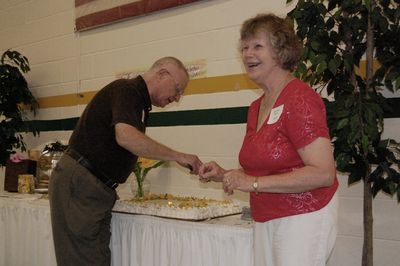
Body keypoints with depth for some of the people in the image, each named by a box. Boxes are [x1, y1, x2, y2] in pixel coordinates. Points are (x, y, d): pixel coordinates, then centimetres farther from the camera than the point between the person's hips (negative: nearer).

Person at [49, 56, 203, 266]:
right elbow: (126, 137, -29)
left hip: (97, 190, 9)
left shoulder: (140, 103, 18)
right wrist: (177, 156, -20)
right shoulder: (126, 89, -11)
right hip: (77, 184, -9)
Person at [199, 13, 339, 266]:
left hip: (303, 216, -7)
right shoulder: (256, 107, 9)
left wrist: (253, 183, -21)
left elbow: (323, 173, -21)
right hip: (266, 219, 7)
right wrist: (225, 175, 2)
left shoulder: (300, 98, -16)